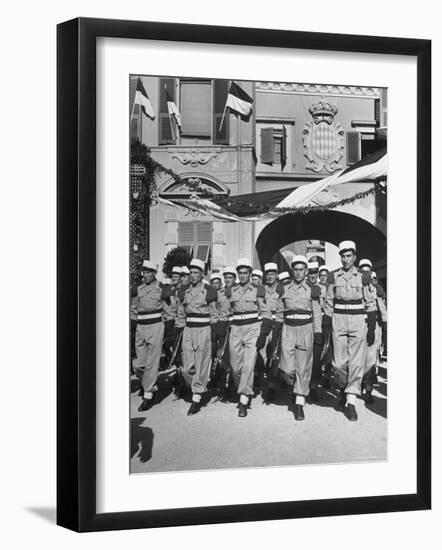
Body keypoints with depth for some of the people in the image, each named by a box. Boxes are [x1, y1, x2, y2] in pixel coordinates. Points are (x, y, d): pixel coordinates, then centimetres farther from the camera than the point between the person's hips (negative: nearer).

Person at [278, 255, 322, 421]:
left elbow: (316, 312, 7)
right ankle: (294, 386, 25)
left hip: (306, 329, -1)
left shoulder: (311, 290, 5)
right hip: (288, 329, 1)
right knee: (287, 368, -8)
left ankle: (299, 404, 1)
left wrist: (318, 332, 0)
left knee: (303, 367, -2)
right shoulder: (284, 290, 8)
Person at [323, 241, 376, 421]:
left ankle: (351, 401, -1)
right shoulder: (334, 278, 7)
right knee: (339, 363, -3)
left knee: (357, 362, -6)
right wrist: (325, 328, 5)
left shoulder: (363, 278, 4)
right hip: (338, 321, 1)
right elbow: (329, 304, 10)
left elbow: (370, 304, 6)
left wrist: (372, 328, 1)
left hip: (358, 321, -1)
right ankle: (343, 389, 25)